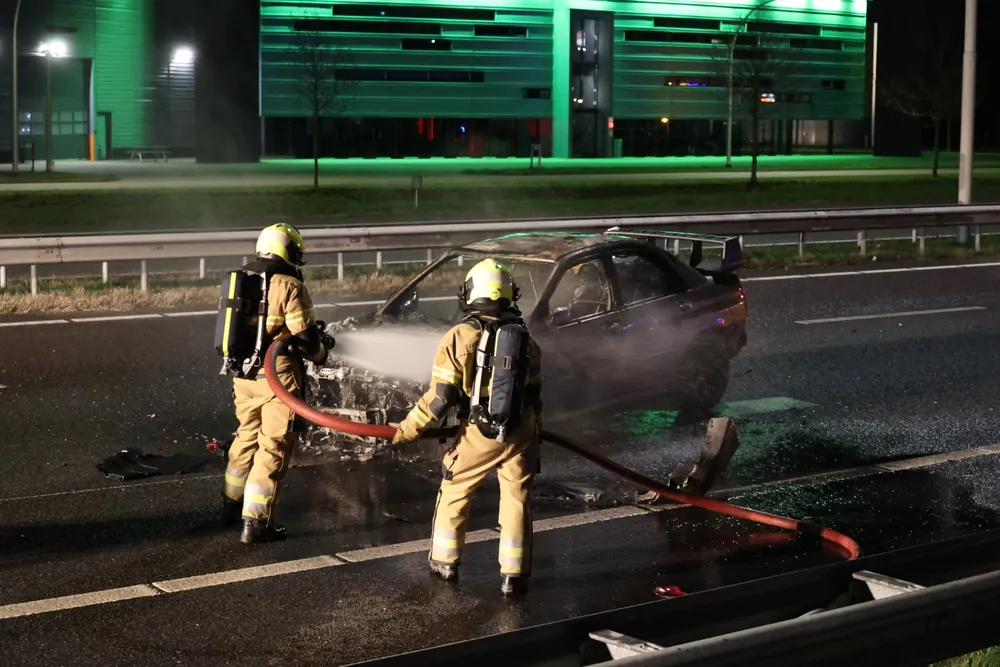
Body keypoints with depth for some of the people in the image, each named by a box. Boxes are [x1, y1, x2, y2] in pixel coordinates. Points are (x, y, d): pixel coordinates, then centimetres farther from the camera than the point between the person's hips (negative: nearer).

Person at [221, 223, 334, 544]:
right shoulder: (289, 286, -12)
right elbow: (305, 338, -13)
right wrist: (321, 350, 8)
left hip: (244, 376, 7)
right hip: (278, 378, -7)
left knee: (247, 437, 23)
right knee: (273, 449, 0)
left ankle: (232, 505, 36)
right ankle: (255, 522, 0)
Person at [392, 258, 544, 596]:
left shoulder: (460, 337, -10)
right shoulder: (524, 339, 5)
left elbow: (440, 397, -13)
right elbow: (535, 393, 13)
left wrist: (407, 430, -5)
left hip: (479, 434, -3)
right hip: (521, 434, 3)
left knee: (454, 493, 16)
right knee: (516, 500, 10)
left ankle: (444, 562, 26)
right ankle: (513, 575, 10)